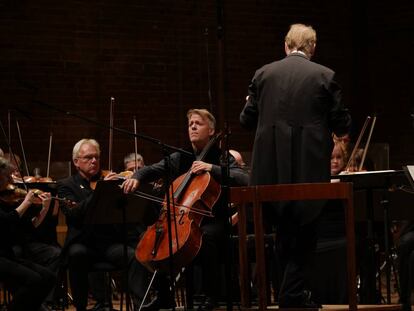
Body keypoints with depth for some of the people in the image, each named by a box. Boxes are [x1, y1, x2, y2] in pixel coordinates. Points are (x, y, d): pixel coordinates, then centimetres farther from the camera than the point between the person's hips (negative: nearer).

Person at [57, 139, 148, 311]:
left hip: (110, 242, 2)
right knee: (77, 254, -36)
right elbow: (73, 214, -14)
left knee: (136, 257, -27)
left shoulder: (108, 179, 17)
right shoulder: (66, 185, 7)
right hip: (83, 243, -2)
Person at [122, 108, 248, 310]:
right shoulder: (180, 158, 13)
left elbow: (240, 178, -14)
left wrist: (212, 168, -25)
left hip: (213, 220, -5)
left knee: (206, 237, -36)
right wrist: (136, 178, -18)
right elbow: (152, 170, 4)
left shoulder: (221, 157, 2)